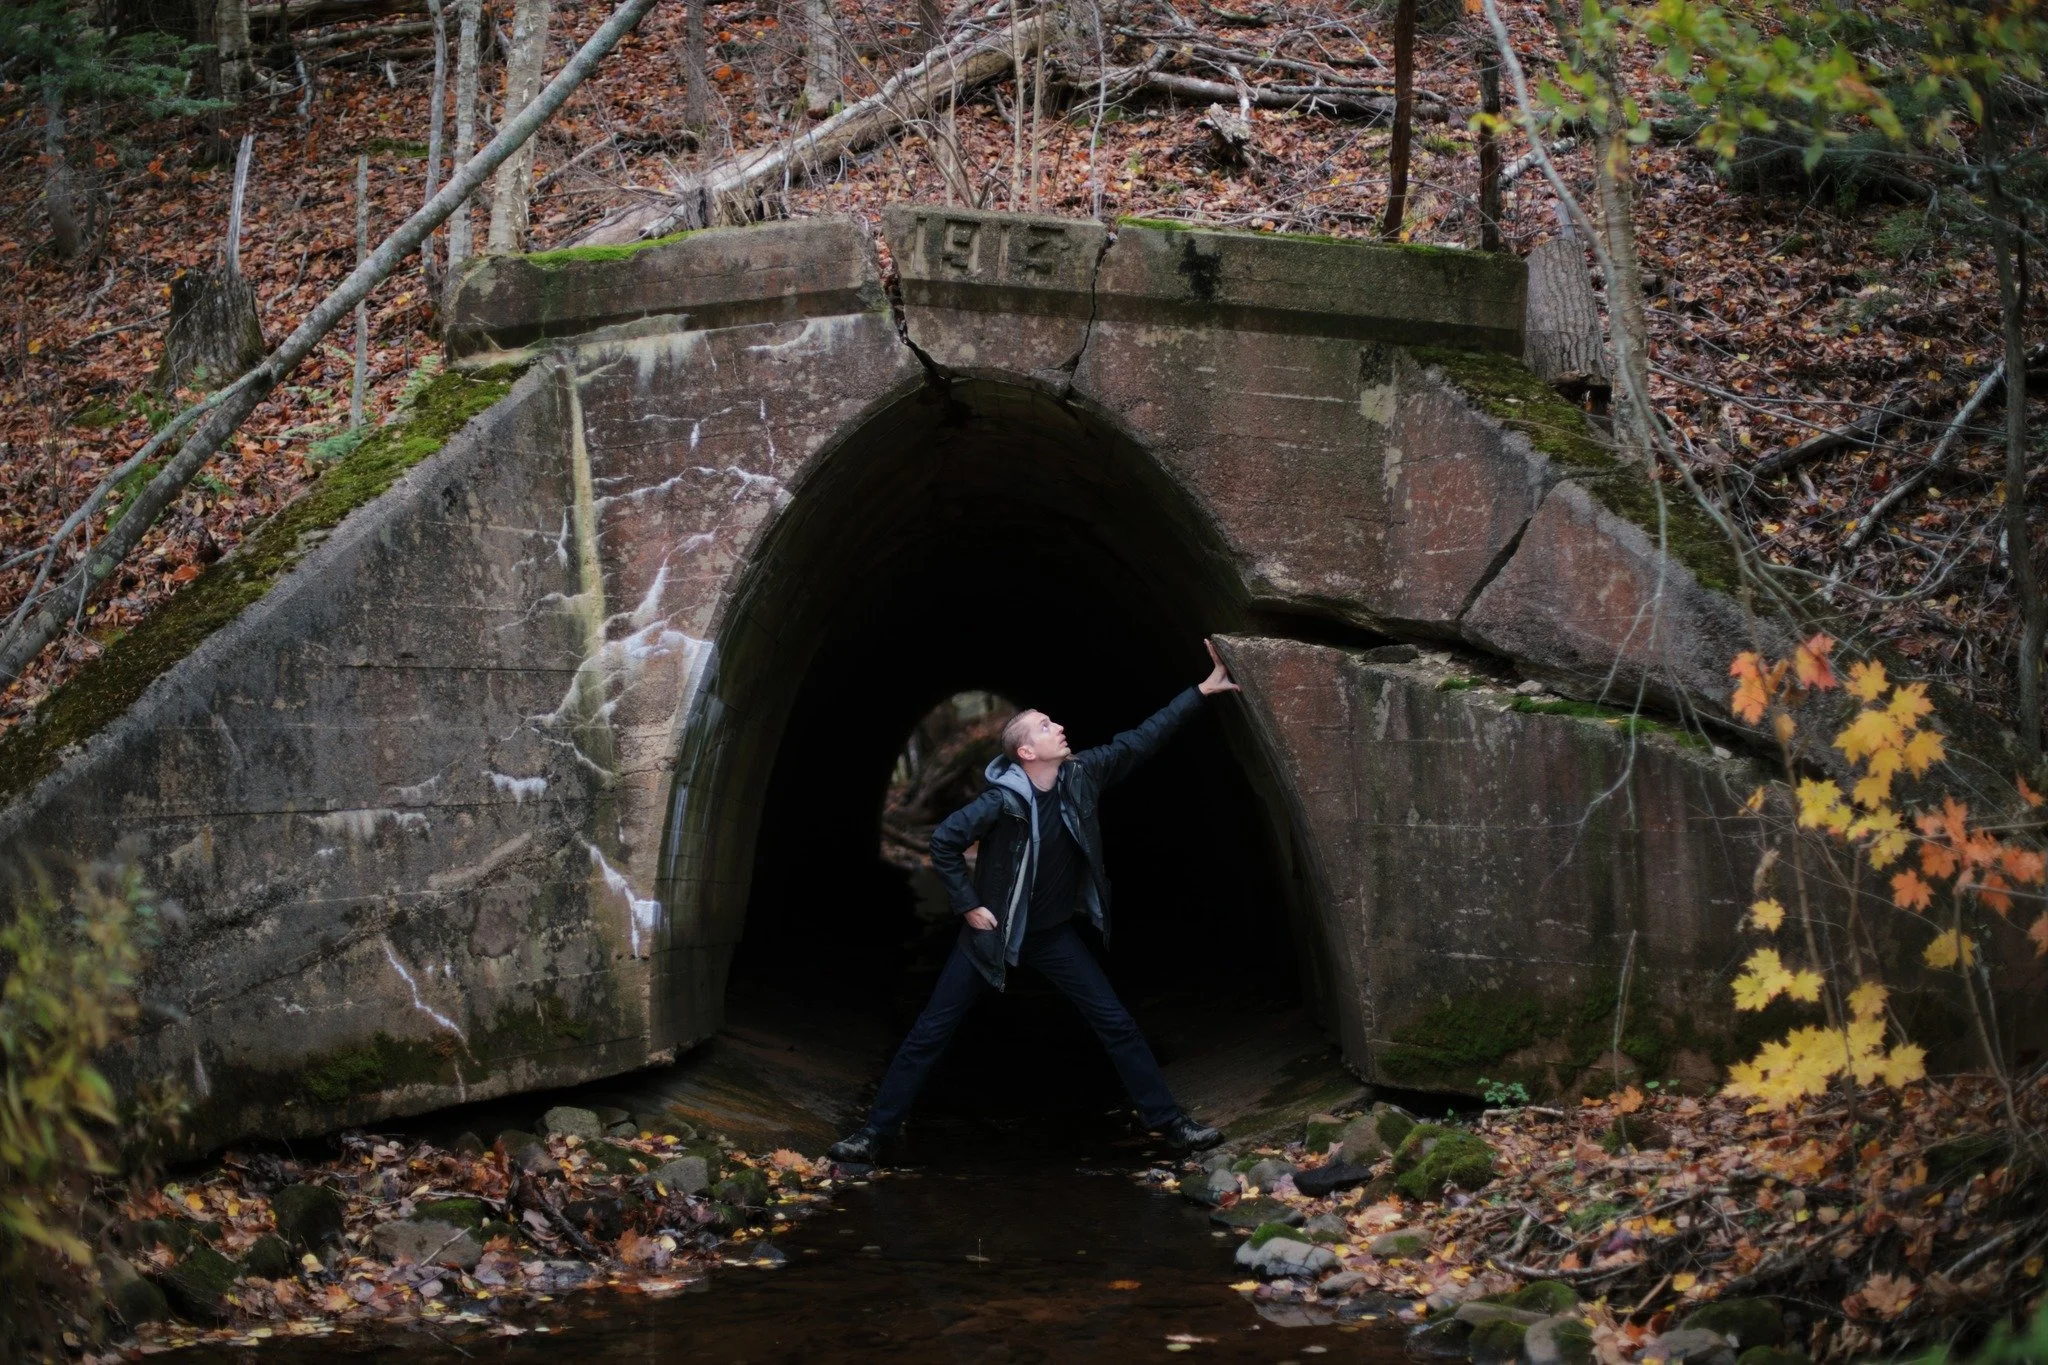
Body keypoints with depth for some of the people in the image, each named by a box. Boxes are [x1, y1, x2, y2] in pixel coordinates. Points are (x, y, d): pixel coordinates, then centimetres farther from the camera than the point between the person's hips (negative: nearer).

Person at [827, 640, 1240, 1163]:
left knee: (1118, 1024, 1)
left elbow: (1143, 738, -5)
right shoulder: (1003, 801, -25)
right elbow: (944, 841, -19)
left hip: (1054, 934, 4)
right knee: (929, 1033, -2)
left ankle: (1169, 1121, 10)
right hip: (994, 932, -4)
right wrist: (968, 905, -16)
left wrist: (1201, 691, -6)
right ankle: (872, 1131, 6)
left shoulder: (1081, 776, -10)